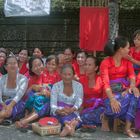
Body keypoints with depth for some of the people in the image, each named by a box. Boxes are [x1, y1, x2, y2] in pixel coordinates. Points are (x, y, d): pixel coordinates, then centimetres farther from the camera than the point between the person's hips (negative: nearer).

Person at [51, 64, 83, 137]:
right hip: (59, 114, -1)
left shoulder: (78, 86, 4)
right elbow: (53, 104, -12)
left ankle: (68, 125, -59)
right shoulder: (56, 86, 1)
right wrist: (58, 111, -36)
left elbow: (79, 101, -11)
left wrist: (72, 109, -34)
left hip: (73, 113, 2)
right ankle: (72, 125, -56)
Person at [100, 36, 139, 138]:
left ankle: (128, 128, -24)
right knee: (115, 108, -36)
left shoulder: (127, 61, 10)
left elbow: (131, 74, -7)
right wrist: (112, 99, -34)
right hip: (112, 93, -4)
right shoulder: (105, 63, -7)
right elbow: (106, 83, -19)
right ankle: (106, 116, 3)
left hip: (125, 90, 4)